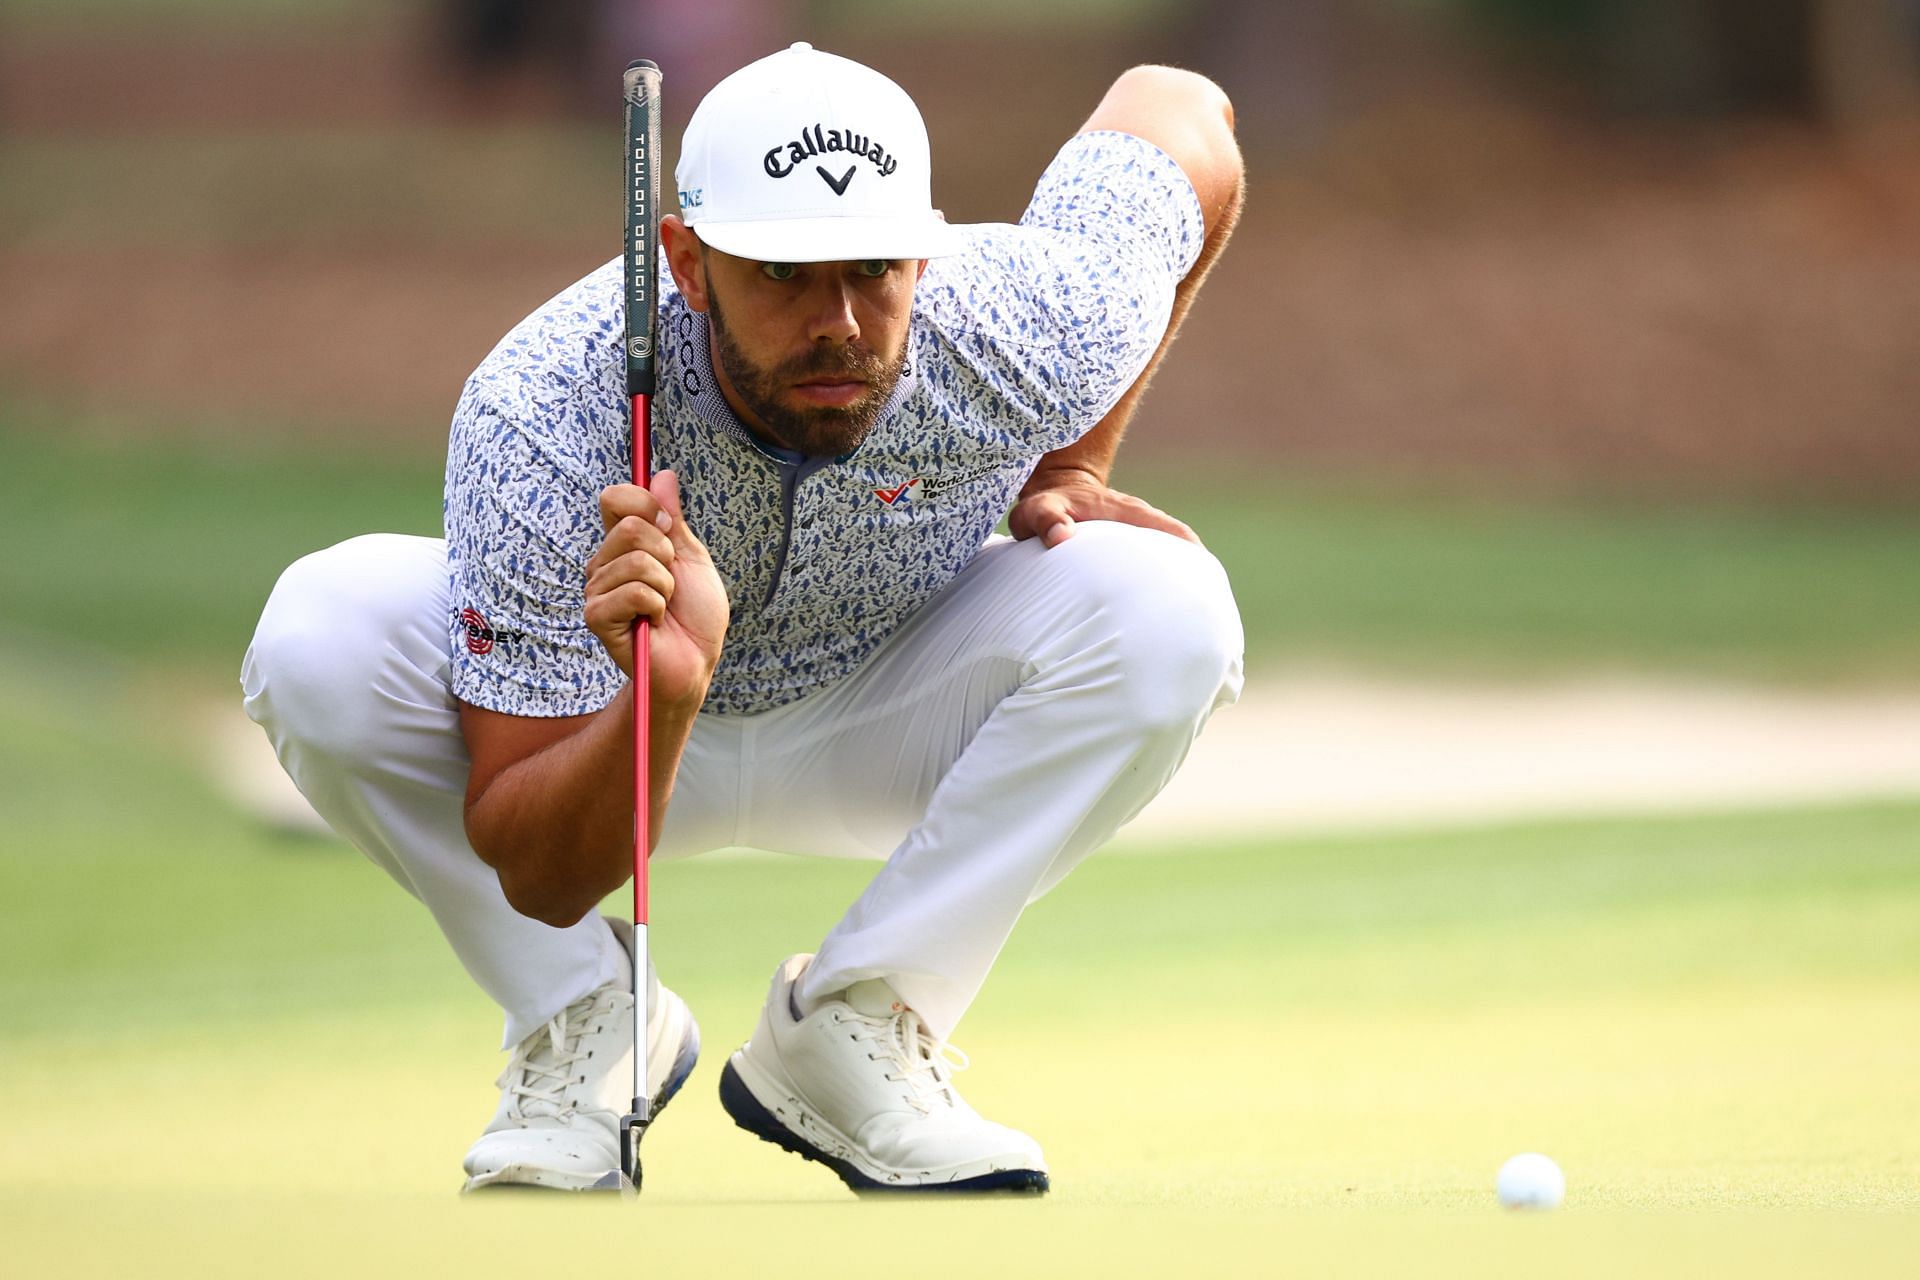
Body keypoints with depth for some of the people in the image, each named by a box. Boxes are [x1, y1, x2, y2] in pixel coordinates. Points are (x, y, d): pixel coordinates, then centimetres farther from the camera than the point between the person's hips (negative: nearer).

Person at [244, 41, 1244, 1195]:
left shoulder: (1019, 343, -32)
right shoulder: (540, 417, -37)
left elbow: (1180, 113, -7)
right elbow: (536, 879, -33)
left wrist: (1068, 474, -10)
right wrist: (661, 701, -55)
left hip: (877, 730, 2)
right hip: (599, 719, -2)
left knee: (1169, 611, -28)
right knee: (318, 639, -32)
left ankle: (849, 1035, -13)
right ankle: (588, 1025, -8)